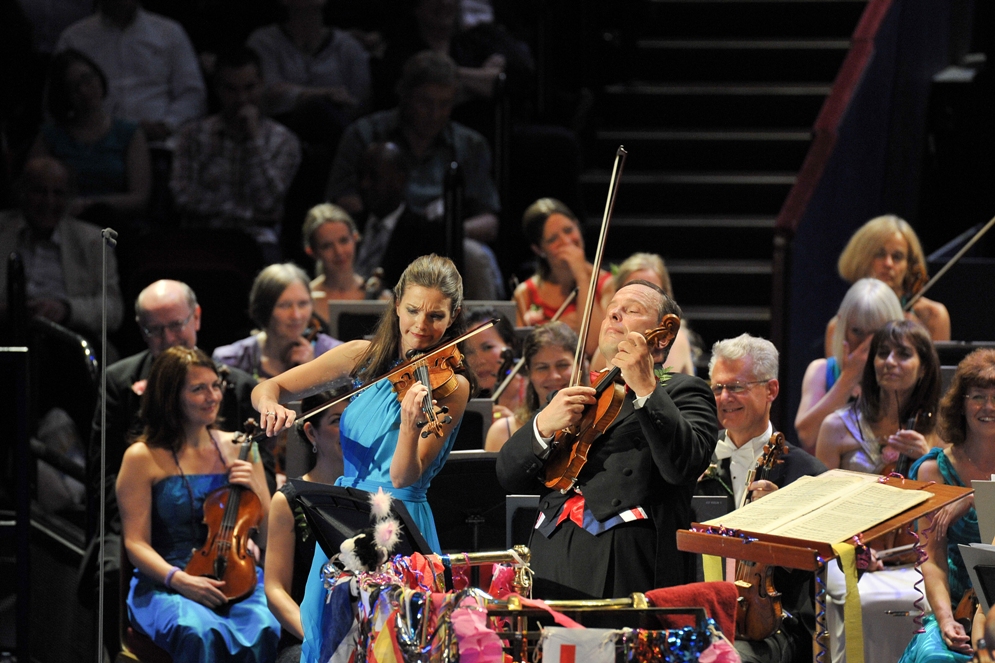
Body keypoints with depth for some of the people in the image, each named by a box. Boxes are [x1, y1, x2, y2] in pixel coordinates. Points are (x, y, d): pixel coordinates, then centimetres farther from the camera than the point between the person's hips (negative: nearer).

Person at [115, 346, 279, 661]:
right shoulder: (143, 458, 1)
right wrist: (178, 579, -20)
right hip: (164, 585, -3)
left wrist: (254, 489, -4)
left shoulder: (238, 448, 13)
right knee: (199, 631, -38)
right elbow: (136, 544, -2)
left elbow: (271, 532, 15)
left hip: (235, 579, 3)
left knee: (263, 629, -33)